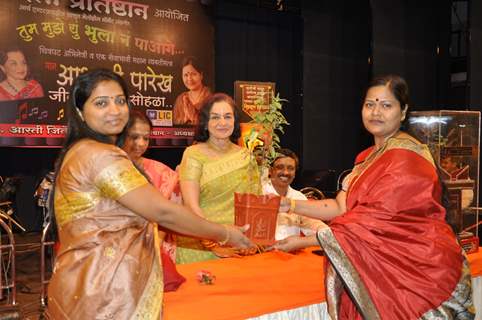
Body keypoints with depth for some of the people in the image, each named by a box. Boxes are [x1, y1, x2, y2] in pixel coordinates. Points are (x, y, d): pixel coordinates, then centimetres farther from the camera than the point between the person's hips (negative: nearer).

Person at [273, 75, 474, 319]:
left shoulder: (405, 157, -14)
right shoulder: (368, 157, 13)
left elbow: (371, 221, -18)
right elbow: (342, 207, 6)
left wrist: (304, 241, -17)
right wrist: (291, 205, -3)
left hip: (414, 269, -6)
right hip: (385, 265, 7)